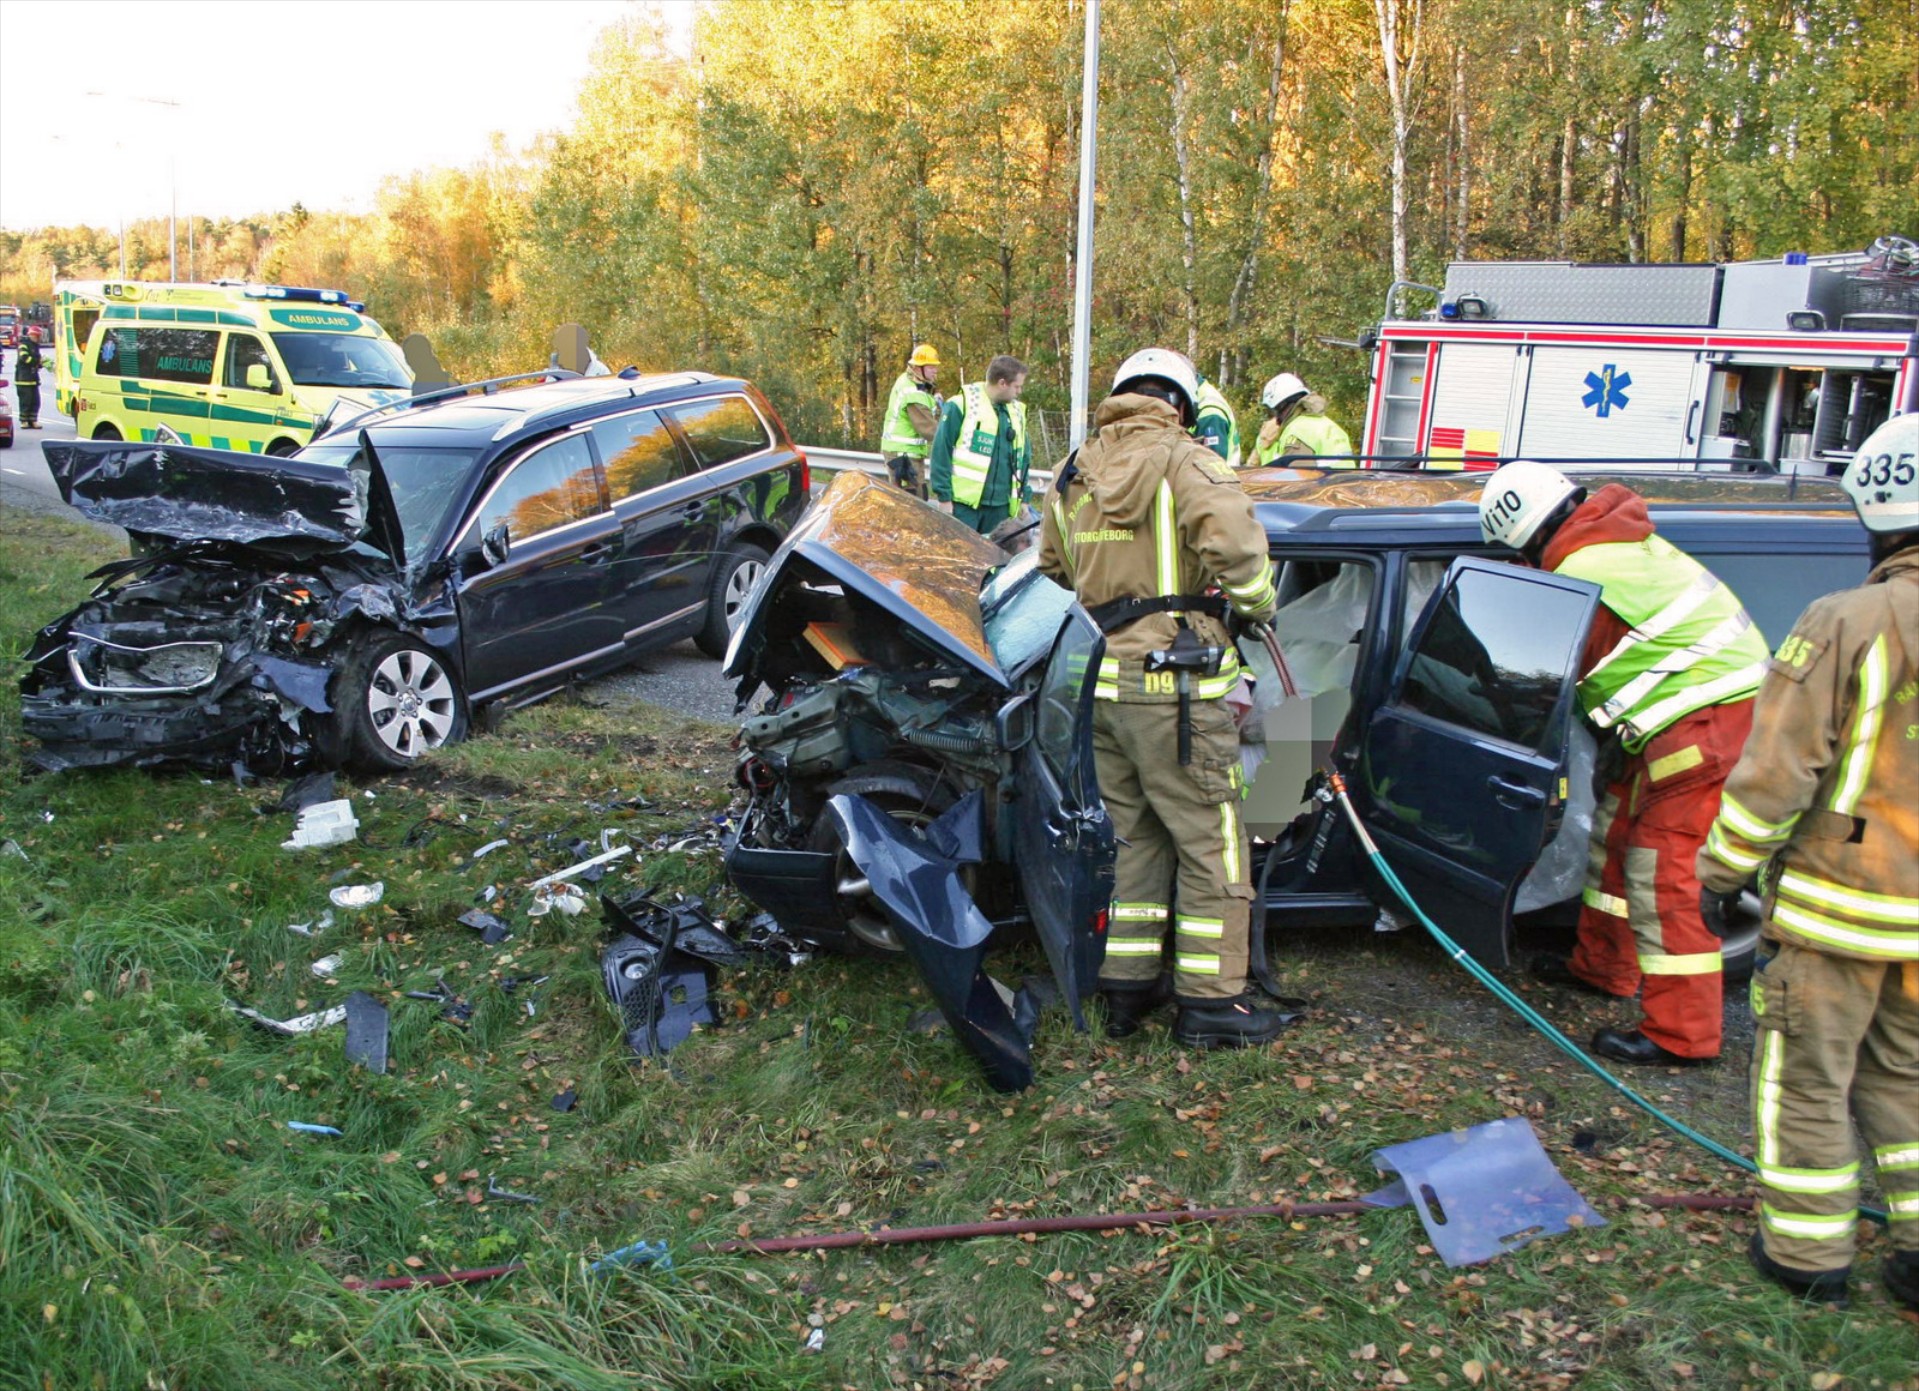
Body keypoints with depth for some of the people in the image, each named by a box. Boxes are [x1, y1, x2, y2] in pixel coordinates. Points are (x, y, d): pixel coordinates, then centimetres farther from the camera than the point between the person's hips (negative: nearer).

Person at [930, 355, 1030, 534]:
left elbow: (1024, 458, 21)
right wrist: (944, 497, -9)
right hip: (964, 505, -6)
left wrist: (1022, 499, 17)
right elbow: (941, 452, -7)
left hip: (1000, 507, 6)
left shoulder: (1017, 412, 13)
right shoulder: (961, 406, -6)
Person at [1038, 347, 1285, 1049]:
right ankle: (1210, 999, 11)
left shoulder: (1073, 476, 14)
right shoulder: (1184, 461, -8)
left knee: (1136, 835, 18)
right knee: (1210, 841, 5)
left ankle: (1127, 988, 24)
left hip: (1101, 682, 7)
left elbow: (1049, 570, 22)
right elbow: (1234, 542, -23)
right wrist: (1258, 603, -6)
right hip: (1175, 681, -7)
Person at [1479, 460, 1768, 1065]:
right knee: (1618, 828, 20)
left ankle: (1681, 1034, -1)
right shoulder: (1616, 537, 12)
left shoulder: (1581, 572, -18)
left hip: (1706, 718, -11)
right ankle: (1603, 966, 35)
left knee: (1663, 871, -7)